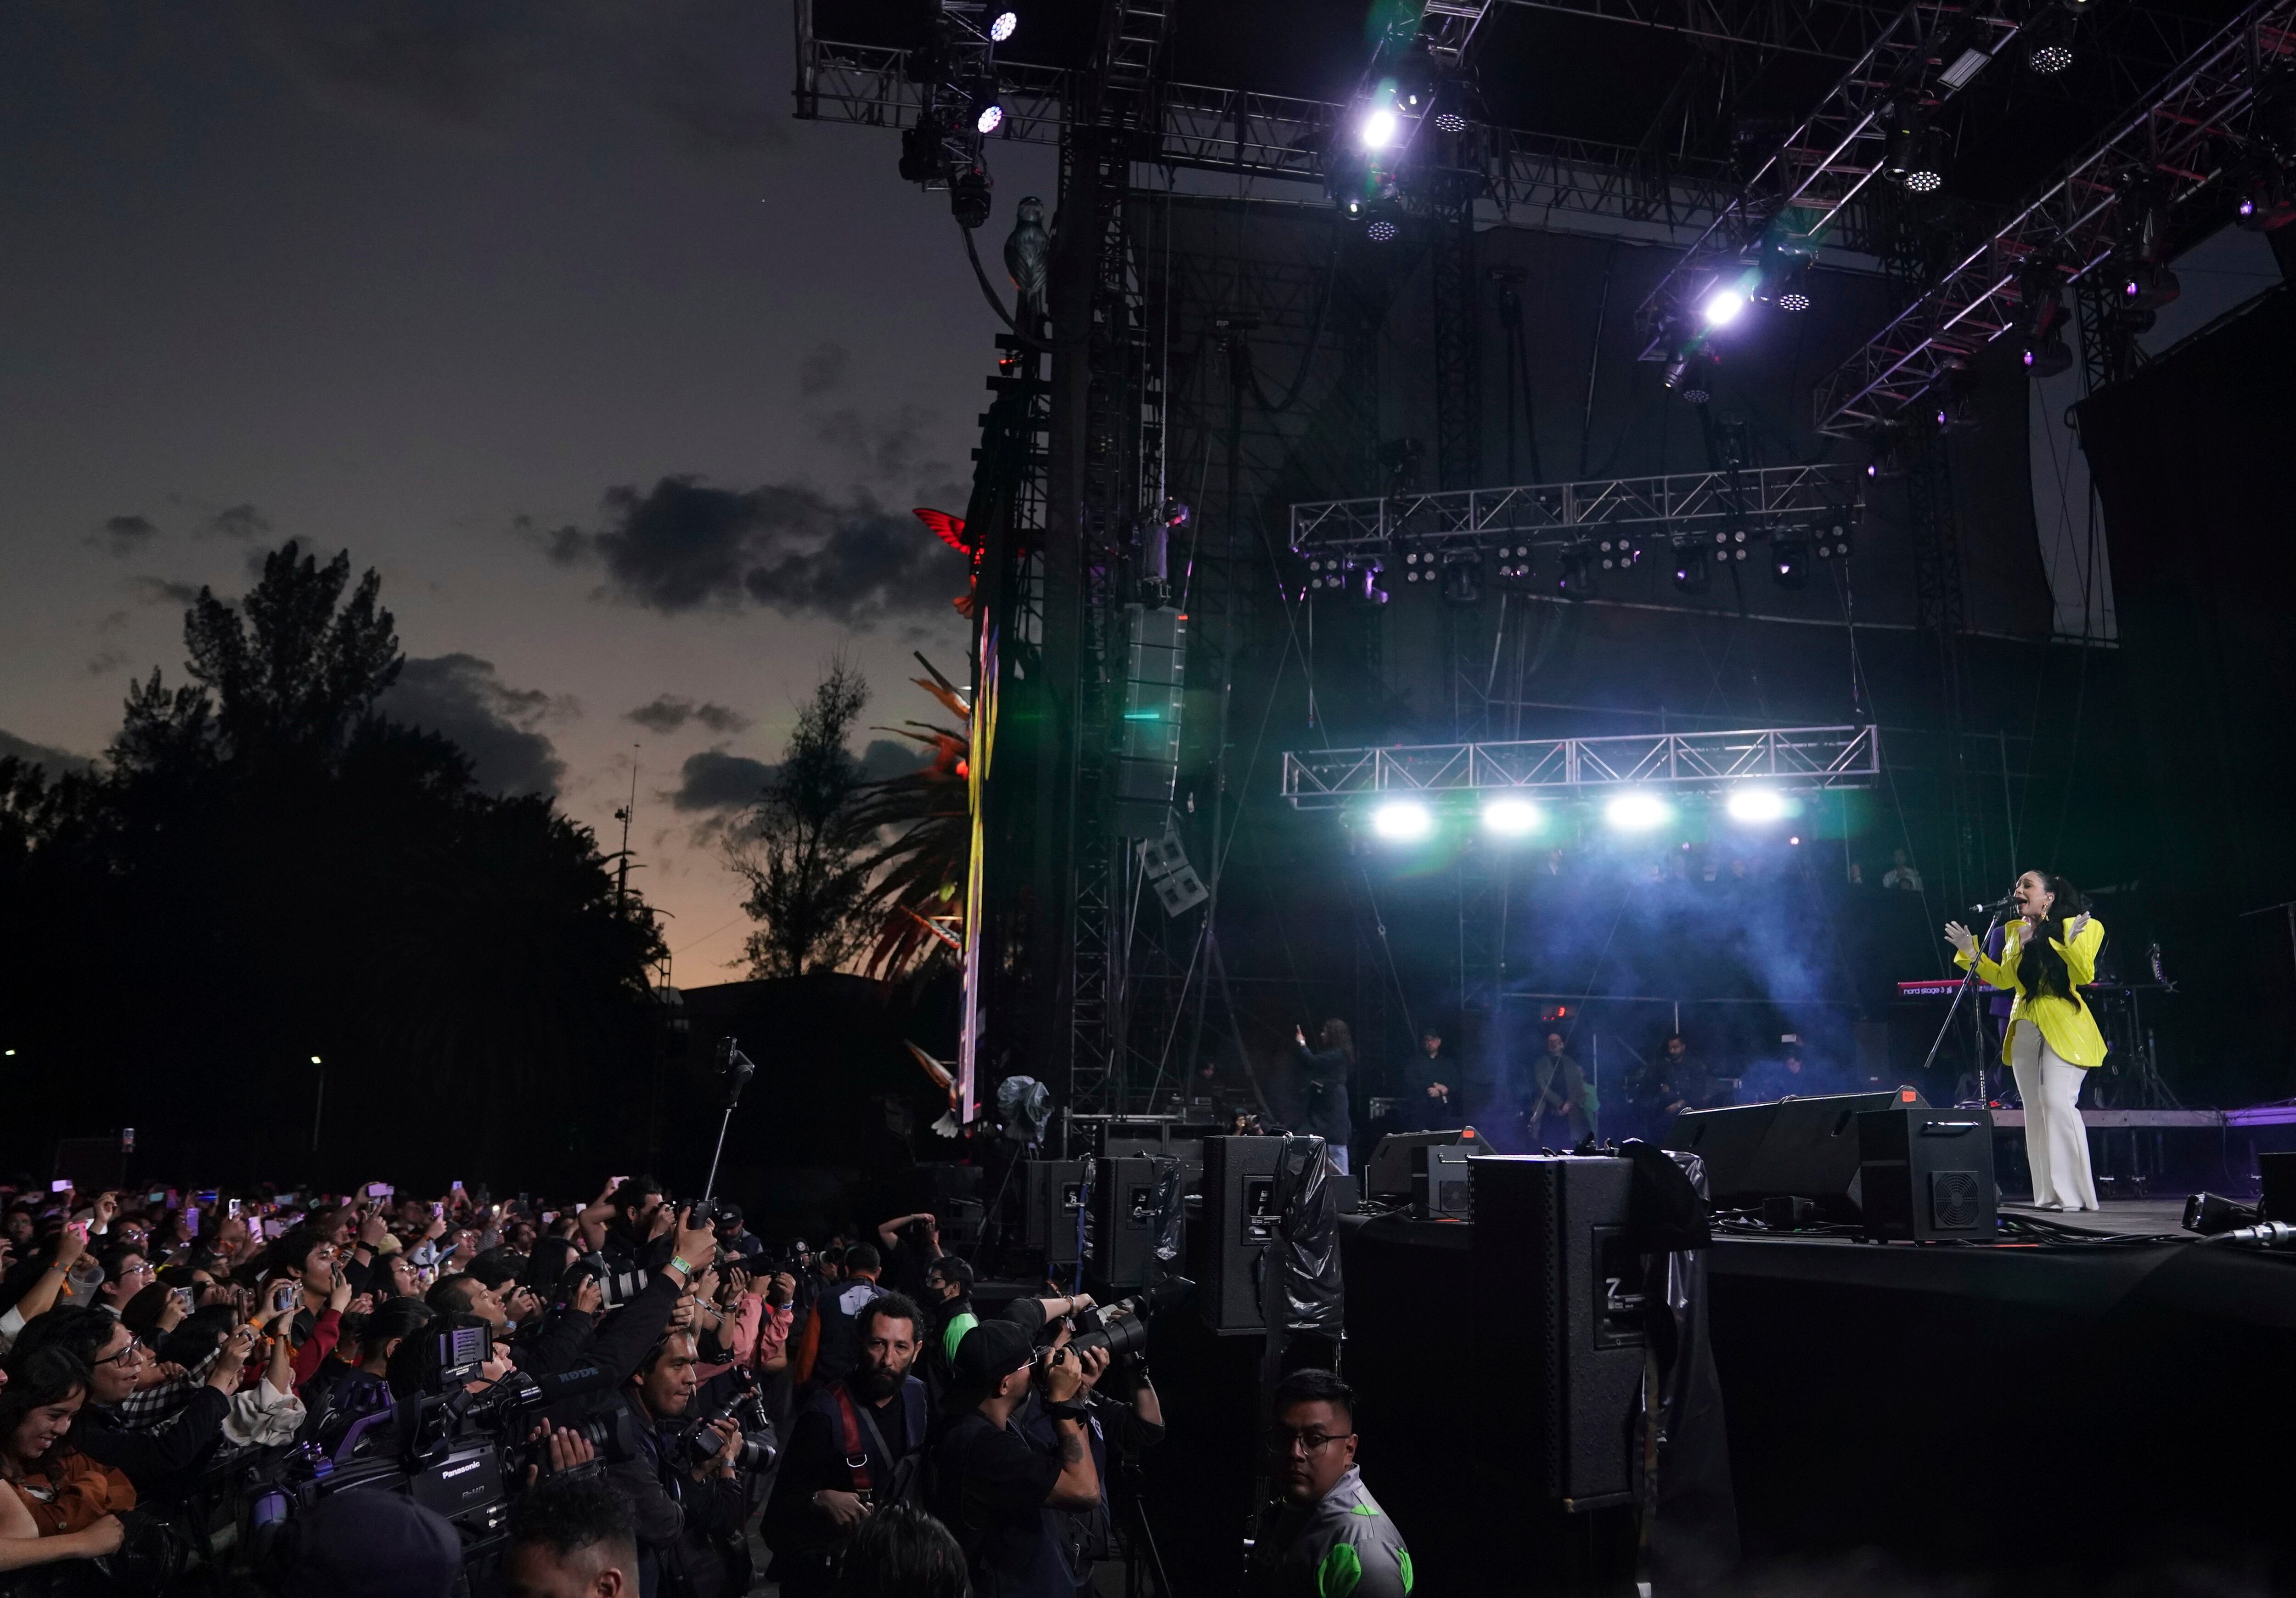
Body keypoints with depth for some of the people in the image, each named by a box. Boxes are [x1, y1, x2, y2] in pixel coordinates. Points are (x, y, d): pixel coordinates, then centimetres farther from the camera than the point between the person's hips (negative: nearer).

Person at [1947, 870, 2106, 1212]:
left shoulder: (2076, 925, -4)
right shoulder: (2015, 931, 13)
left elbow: (2084, 975, -13)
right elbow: (2003, 978, 11)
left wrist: (2074, 941, -28)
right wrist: (1971, 952, 4)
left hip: (2064, 1028, -6)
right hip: (2025, 1029, 6)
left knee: (2058, 1103, -17)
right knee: (2035, 1111, 7)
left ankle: (2073, 1195, -12)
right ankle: (2048, 1196, 12)